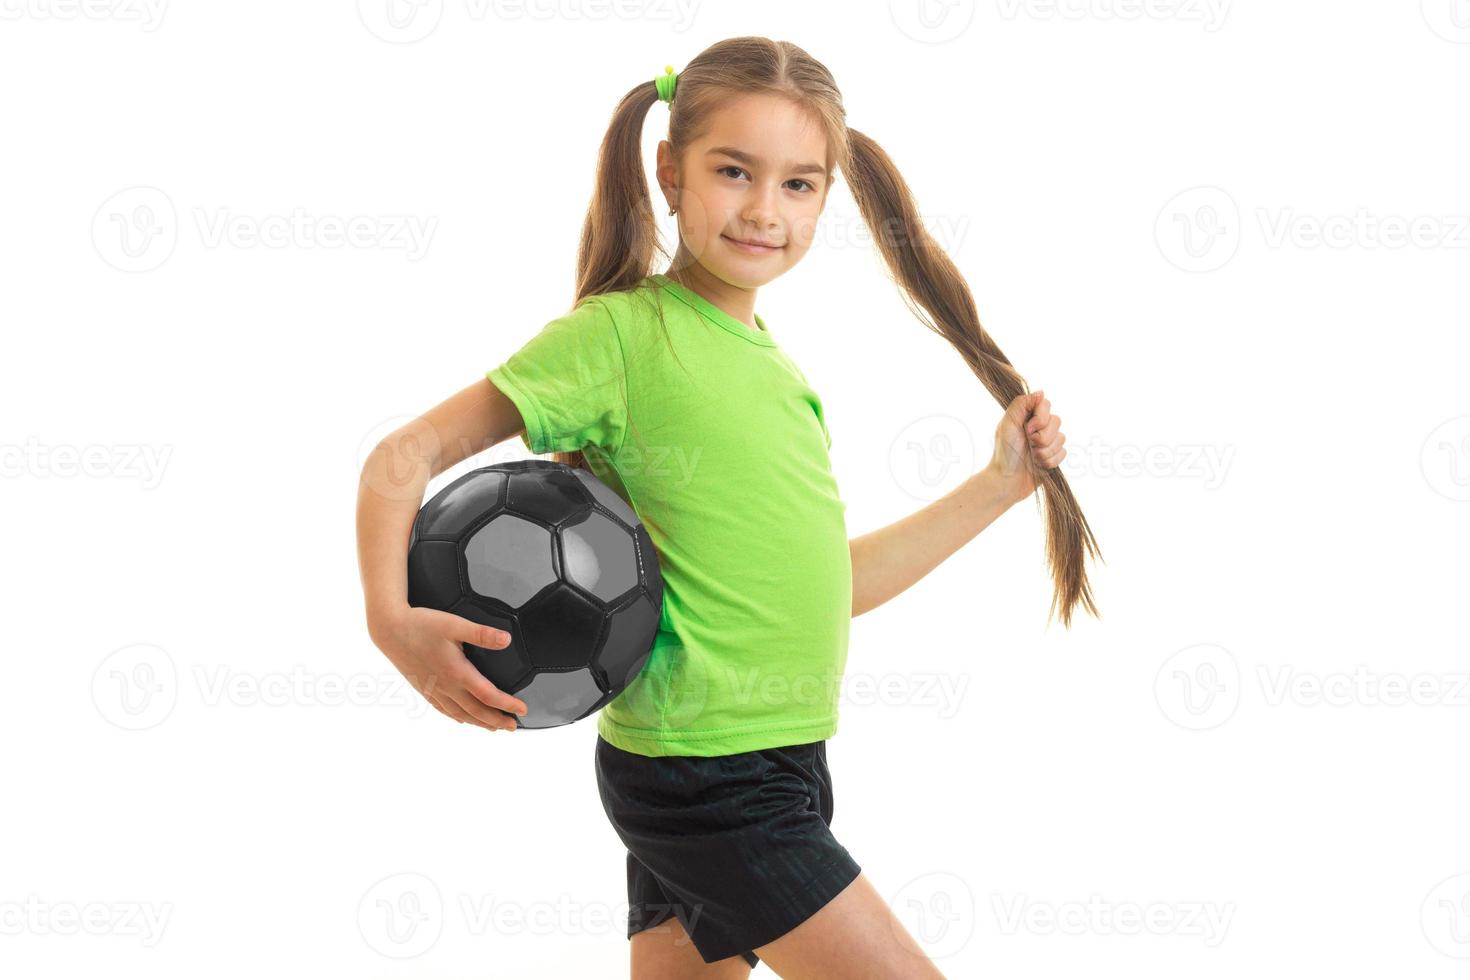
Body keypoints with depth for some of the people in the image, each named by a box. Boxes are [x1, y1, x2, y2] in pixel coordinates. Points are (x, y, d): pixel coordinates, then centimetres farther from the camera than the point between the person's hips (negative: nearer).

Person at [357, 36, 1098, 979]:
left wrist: (1000, 484, 14)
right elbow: (409, 453, -12)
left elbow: (837, 583, 16)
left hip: (782, 761, 8)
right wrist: (393, 618, -28)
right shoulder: (621, 333, -11)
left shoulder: (775, 366, 12)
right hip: (700, 773, -8)